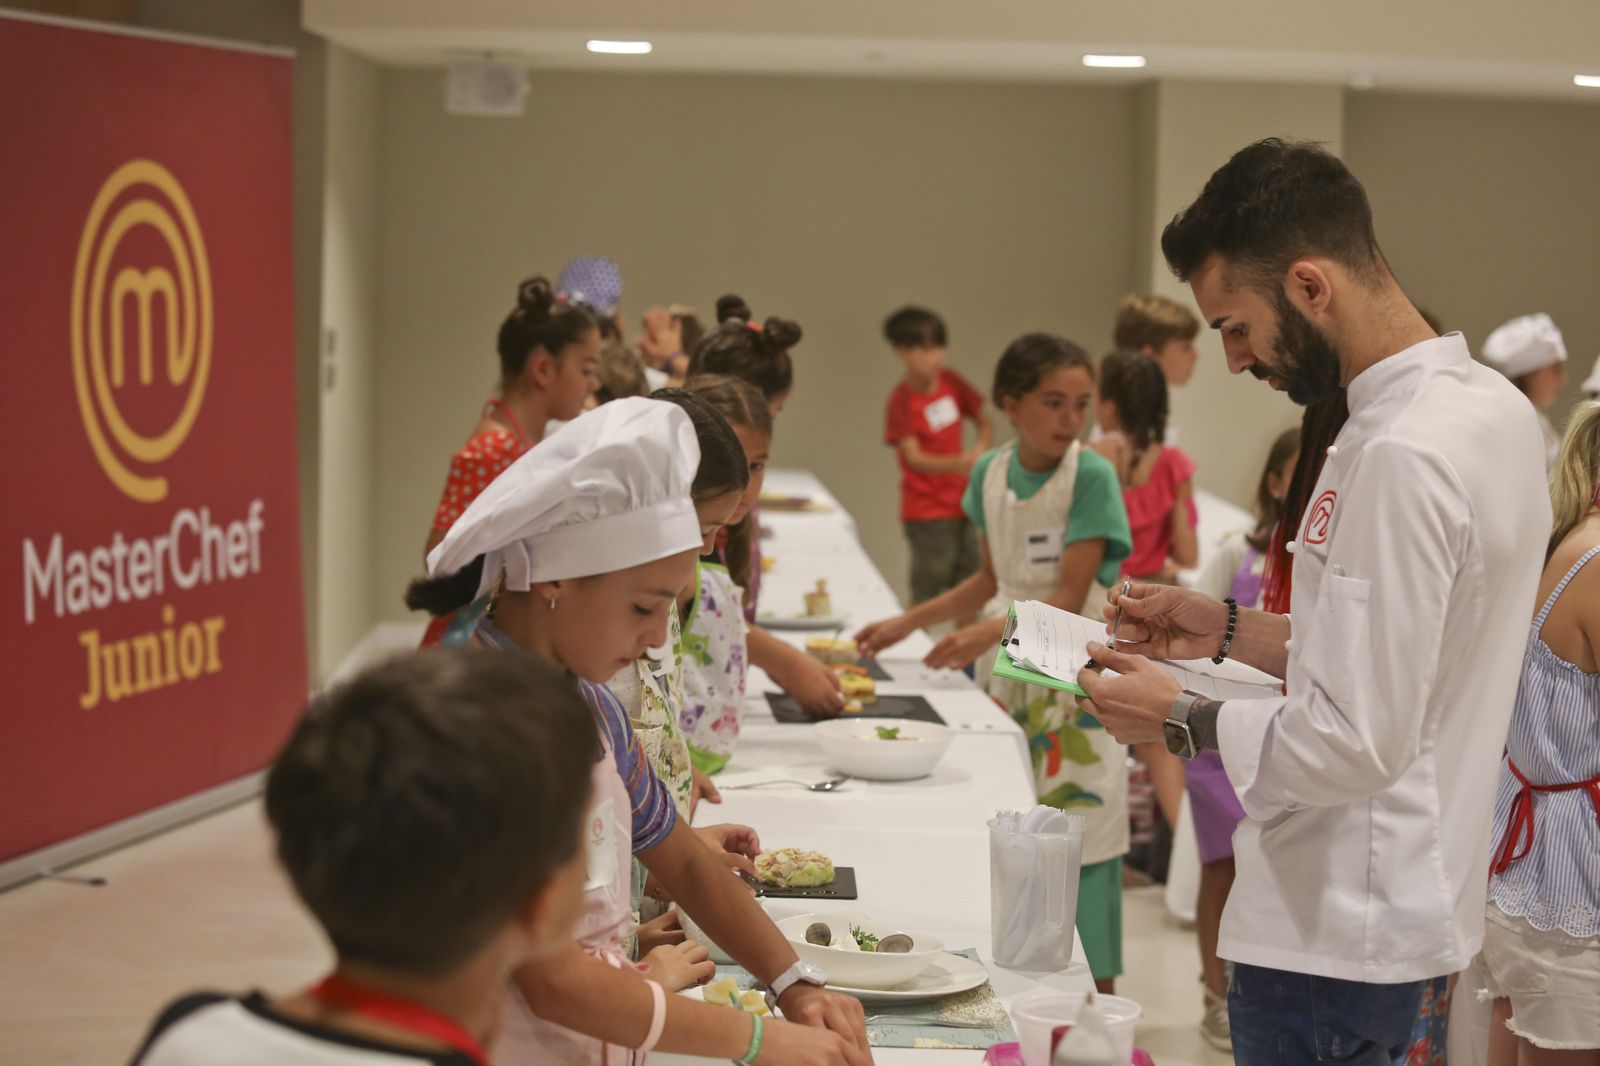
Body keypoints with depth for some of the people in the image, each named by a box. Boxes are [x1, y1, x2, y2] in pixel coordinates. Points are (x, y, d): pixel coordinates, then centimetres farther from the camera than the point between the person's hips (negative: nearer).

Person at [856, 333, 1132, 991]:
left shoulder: (1091, 478, -13)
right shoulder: (991, 474, 4)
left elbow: (1069, 600, -17)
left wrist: (992, 632, -32)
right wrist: (907, 623, 14)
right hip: (1007, 673, 5)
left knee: (1078, 833, -4)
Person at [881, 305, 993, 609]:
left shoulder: (952, 383, 2)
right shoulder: (902, 400, -13)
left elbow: (984, 422, 12)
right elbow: (915, 458, -17)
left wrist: (981, 449, -10)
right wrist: (957, 463, -34)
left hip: (961, 503, 6)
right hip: (927, 512, -6)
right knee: (926, 592, -5)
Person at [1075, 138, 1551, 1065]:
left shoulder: (1402, 458, -25)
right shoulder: (1490, 407, 7)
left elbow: (1354, 744, -25)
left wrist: (1179, 720, -11)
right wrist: (1231, 632, 11)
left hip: (1333, 935, -10)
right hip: (1400, 902, 10)